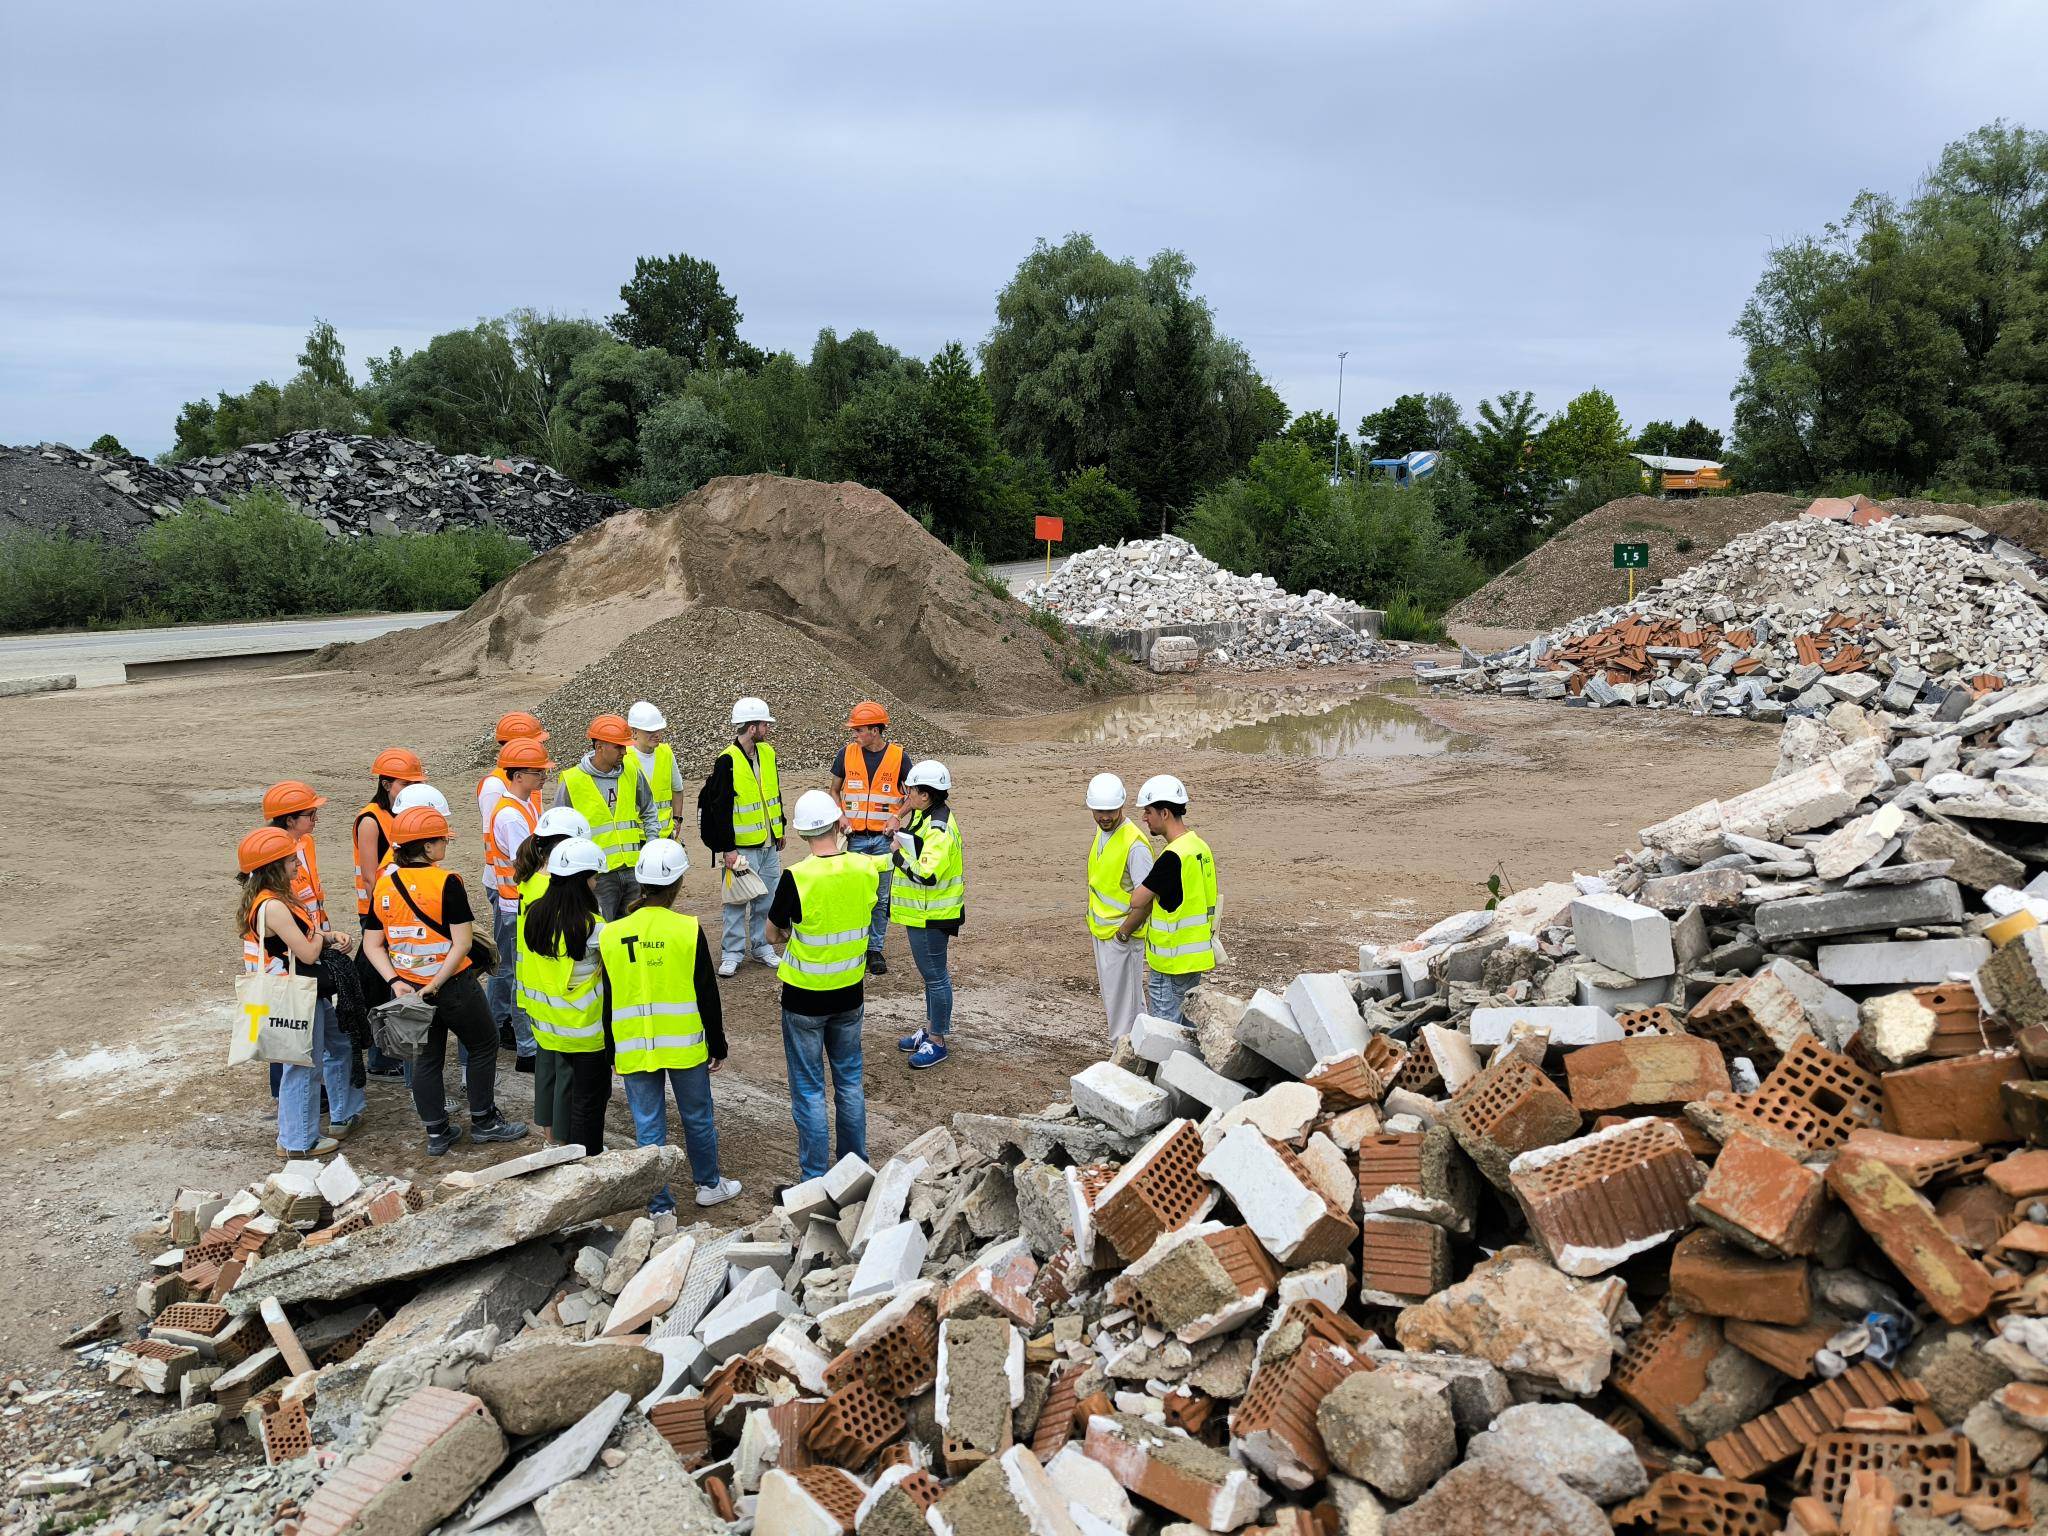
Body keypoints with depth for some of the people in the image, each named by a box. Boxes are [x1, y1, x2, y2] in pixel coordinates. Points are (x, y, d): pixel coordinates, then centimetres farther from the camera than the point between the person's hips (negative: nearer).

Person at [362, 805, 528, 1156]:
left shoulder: (383, 885, 1)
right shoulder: (446, 882, -17)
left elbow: (372, 945, 1)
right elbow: (462, 943, -21)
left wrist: (395, 981, -6)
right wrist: (435, 985, -17)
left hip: (409, 989, 6)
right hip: (453, 986, -5)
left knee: (426, 1058, 17)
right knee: (482, 1046, 15)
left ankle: (436, 1133, 23)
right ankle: (484, 1122, 23)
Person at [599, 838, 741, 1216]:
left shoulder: (611, 935, -4)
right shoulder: (688, 930, -12)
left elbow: (608, 1000, 4)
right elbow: (707, 994, -6)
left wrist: (612, 1051, 16)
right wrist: (717, 1044, 6)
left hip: (634, 1049, 2)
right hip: (684, 1045, -1)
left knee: (648, 1127, 9)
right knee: (697, 1117, 17)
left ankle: (659, 1205, 16)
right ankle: (709, 1185, 34)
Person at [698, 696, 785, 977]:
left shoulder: (767, 753, 7)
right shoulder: (727, 762, -16)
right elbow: (720, 808, -16)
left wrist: (780, 830, 21)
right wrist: (727, 848, -17)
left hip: (769, 845, 7)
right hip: (742, 846, -7)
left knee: (767, 898, 14)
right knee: (738, 899, 1)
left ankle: (762, 945, 27)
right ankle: (732, 952, 12)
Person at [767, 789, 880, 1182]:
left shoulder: (796, 877, -21)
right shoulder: (865, 868, -9)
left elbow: (774, 932, -8)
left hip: (804, 999, -4)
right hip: (850, 995, 4)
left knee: (809, 1089, 8)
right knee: (850, 1081, 19)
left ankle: (815, 1178, 15)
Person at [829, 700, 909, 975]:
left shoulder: (898, 757, -4)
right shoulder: (846, 754, 0)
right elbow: (834, 791, 12)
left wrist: (897, 817, -10)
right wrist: (841, 816, -5)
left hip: (885, 838, 0)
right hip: (855, 838, 1)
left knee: (882, 898, 6)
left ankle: (875, 949, 17)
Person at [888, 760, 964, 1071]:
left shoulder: (939, 829, -25)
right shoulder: (926, 817, 8)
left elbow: (926, 874, -32)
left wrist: (900, 853, -20)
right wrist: (900, 833, 5)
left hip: (931, 917, -11)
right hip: (921, 913, 11)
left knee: (935, 975, 0)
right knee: (931, 973, 21)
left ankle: (937, 1042, 11)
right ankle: (931, 1029, 34)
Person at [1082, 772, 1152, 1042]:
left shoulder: (1134, 844, -22)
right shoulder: (1101, 833, 7)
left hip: (1122, 935, -9)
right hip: (1101, 930, 9)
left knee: (1122, 999, -1)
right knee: (1111, 995, 17)